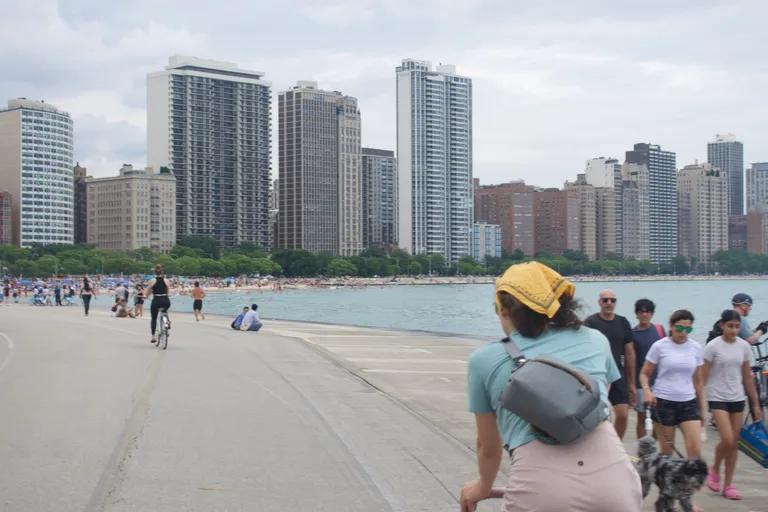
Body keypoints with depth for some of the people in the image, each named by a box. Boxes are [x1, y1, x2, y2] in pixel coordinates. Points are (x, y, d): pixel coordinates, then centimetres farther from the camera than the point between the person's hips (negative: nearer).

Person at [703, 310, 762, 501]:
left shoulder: (744, 346, 3)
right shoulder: (713, 346, -9)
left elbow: (747, 377, 11)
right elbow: (702, 378, -8)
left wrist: (755, 404, 10)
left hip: (737, 399, 4)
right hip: (718, 398, -4)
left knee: (734, 443, 6)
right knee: (727, 439, -16)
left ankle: (728, 485, 16)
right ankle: (714, 470, 11)